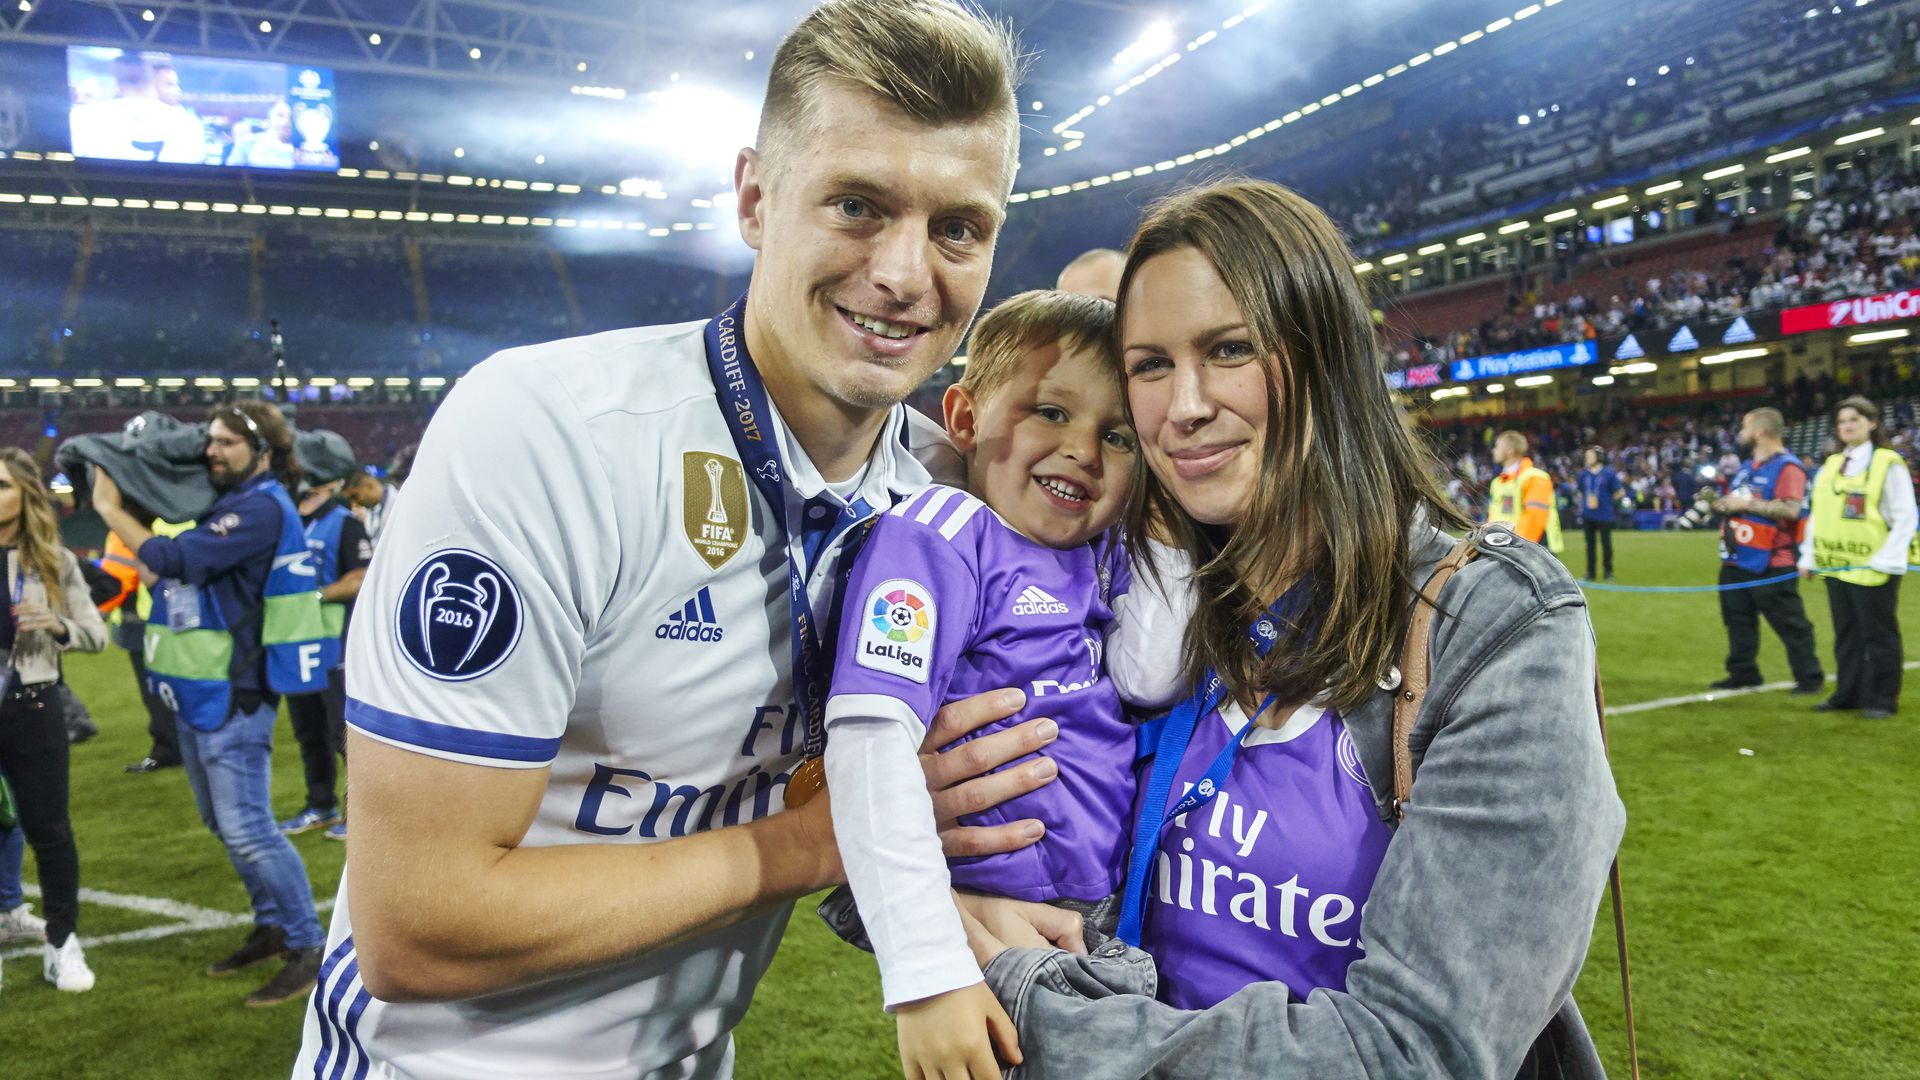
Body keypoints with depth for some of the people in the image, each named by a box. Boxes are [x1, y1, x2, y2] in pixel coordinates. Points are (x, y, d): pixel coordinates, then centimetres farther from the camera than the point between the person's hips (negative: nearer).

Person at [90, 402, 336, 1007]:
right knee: (225, 825, 17)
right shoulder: (226, 504, 15)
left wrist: (112, 510, -12)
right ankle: (271, 927, 29)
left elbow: (180, 562, -23)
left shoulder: (261, 509, -16)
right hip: (200, 692, 10)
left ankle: (307, 949, -2)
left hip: (233, 696, -10)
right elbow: (162, 577, 17)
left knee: (247, 829, -10)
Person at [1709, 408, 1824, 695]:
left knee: (1789, 622, -1)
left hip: (1771, 564, -9)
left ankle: (1809, 677, 9)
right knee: (1738, 618, 12)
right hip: (1737, 561, 9)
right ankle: (1743, 673, 21)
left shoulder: (1787, 466, -13)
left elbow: (1791, 509, -24)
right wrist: (1722, 502, 7)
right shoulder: (1747, 466, 17)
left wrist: (1746, 503, -20)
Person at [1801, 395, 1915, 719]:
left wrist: (1887, 559, -18)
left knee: (1879, 636, 2)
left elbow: (1904, 518, -10)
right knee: (1846, 634, 13)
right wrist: (1809, 556, 10)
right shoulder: (1830, 466, 12)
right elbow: (1818, 515, 16)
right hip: (1836, 565, 6)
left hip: (1872, 568, -6)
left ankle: (1882, 700, 10)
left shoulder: (1888, 463, -6)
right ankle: (1848, 694, 21)